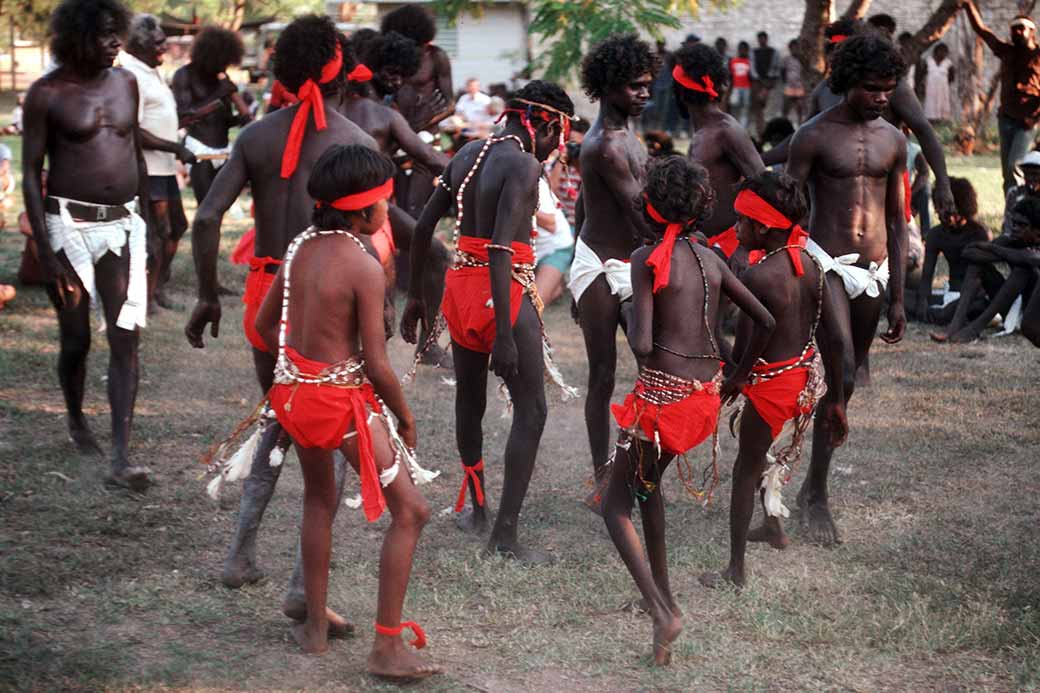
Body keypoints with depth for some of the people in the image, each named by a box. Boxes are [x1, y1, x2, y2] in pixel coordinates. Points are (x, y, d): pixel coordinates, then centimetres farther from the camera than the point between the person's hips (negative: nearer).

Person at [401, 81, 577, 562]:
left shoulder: (468, 154, 10)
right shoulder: (524, 165, -14)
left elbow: (424, 225, 13)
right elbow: (501, 247, -24)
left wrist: (414, 296, 21)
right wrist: (504, 334, -26)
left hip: (461, 283, 8)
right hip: (506, 292, -8)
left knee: (469, 401, 21)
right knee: (531, 411, -1)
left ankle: (476, 509, 35)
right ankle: (505, 535, -3)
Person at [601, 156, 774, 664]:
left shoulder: (647, 259, -10)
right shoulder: (710, 259, 8)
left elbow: (641, 345, -18)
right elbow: (766, 322, 11)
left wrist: (632, 325, 5)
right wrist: (737, 377, 21)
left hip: (661, 393, -7)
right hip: (705, 393, 7)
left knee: (616, 504, 5)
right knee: (648, 483, 29)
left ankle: (660, 612, -14)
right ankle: (664, 597, 31)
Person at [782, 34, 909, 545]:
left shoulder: (893, 141, 10)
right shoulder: (814, 137, -5)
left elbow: (897, 223, 14)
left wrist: (898, 298, 12)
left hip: (874, 272, 5)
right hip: (826, 265, -5)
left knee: (844, 382, 9)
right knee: (841, 373, -20)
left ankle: (814, 485, 21)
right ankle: (816, 493, -14)